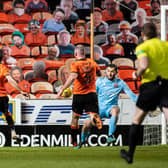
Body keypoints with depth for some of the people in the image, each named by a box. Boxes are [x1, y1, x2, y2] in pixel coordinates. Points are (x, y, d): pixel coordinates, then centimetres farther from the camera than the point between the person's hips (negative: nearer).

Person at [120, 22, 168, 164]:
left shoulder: (142, 47, -2)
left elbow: (144, 65, -19)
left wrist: (137, 74, -1)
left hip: (150, 84, -2)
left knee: (137, 120, 15)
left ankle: (130, 154, 24)